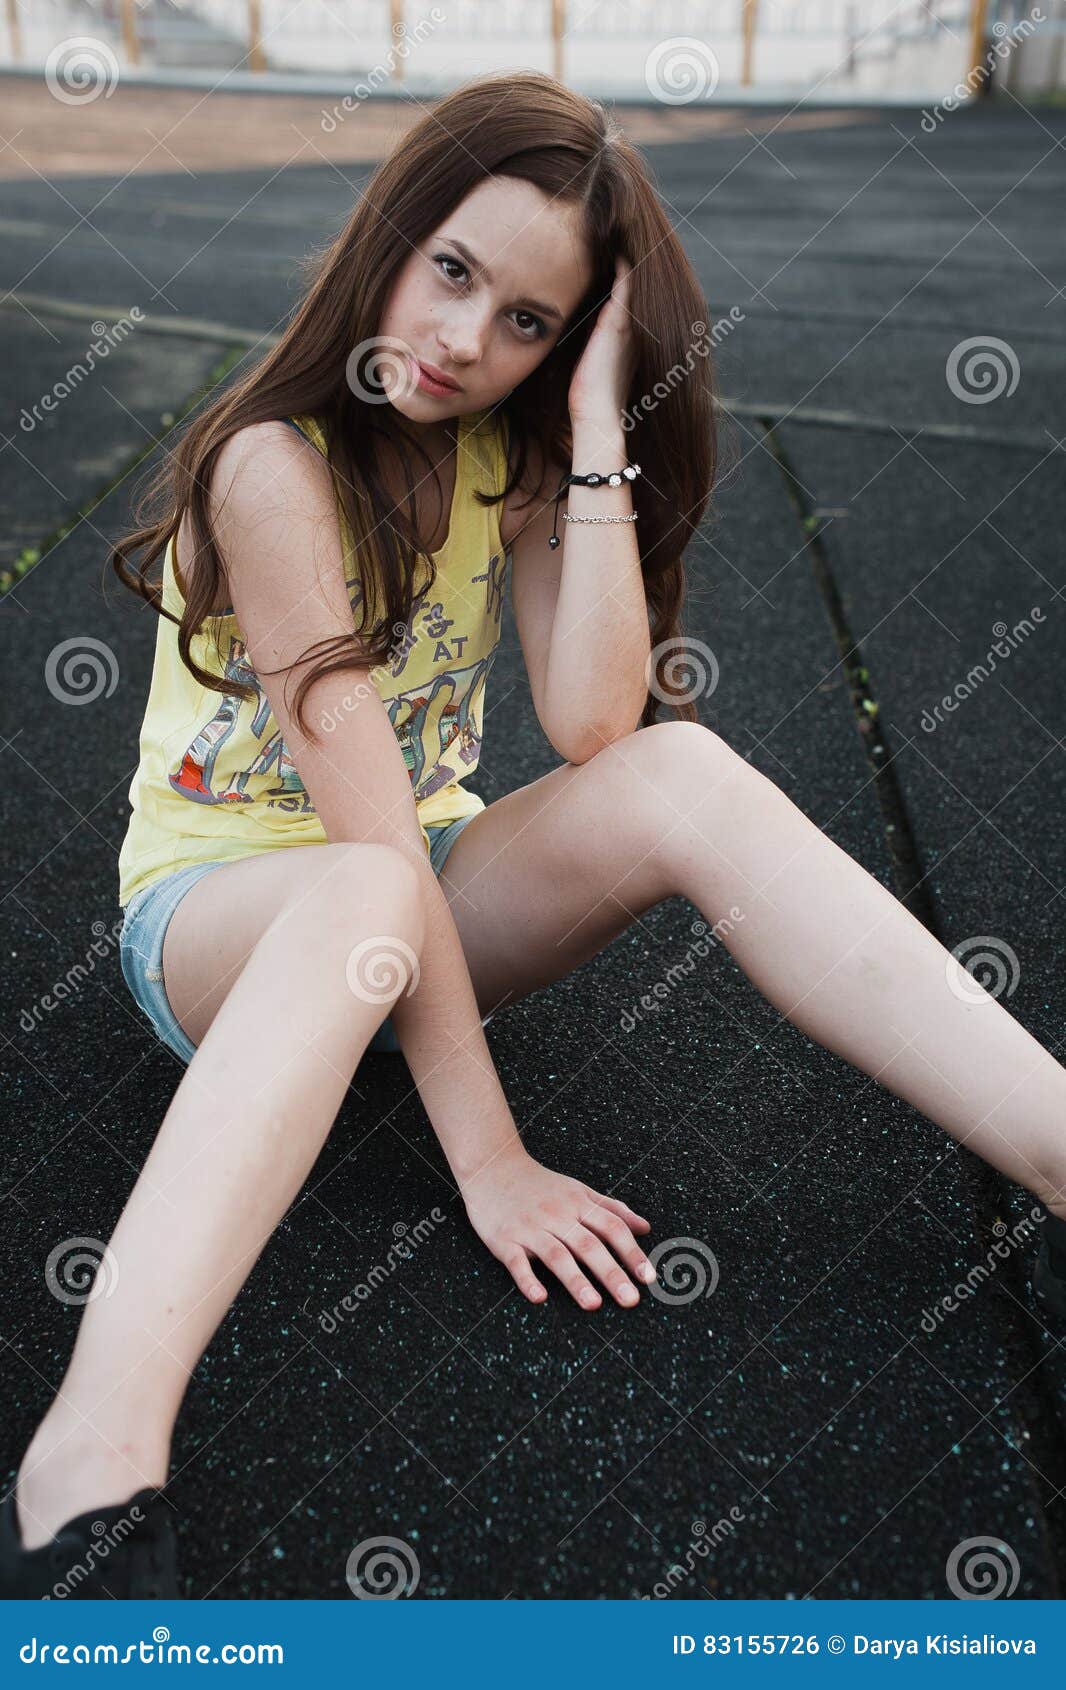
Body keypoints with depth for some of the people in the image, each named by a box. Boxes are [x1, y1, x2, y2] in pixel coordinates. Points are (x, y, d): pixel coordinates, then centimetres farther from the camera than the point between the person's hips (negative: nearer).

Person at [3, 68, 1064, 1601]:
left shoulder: (513, 453, -1)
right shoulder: (277, 465, -19)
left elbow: (594, 725, -18)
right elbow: (371, 833, -28)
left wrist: (597, 429, -21)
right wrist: (486, 1160, -29)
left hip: (418, 883, 4)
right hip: (220, 906, -4)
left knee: (686, 773, -24)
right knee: (364, 901, -41)